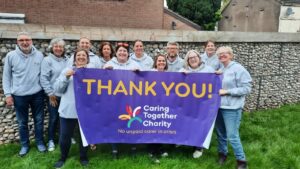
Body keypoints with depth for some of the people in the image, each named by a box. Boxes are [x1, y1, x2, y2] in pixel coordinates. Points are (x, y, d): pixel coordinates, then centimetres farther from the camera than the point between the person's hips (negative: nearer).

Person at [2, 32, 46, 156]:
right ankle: (24, 145, 31)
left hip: (37, 94, 1)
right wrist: (8, 94, -3)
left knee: (39, 120, 13)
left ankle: (40, 142, 30)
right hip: (19, 95, 0)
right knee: (22, 123, 13)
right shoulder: (11, 56, -5)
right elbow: (6, 76, 0)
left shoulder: (39, 55, -3)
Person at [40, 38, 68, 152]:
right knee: (53, 118, 5)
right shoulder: (47, 60, -5)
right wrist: (50, 93, -12)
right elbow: (44, 78, -10)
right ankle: (51, 140, 21)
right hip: (54, 95, -4)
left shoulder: (67, 60, 8)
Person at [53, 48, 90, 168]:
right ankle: (63, 157, 33)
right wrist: (66, 77, -11)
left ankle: (84, 157, 32)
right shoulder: (67, 70, 9)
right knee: (64, 136, 8)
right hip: (68, 110, 1)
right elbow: (57, 89, 3)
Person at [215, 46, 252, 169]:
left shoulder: (238, 68, -9)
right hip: (218, 106, 6)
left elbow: (246, 89, -13)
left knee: (232, 135, -2)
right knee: (220, 132, 16)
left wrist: (226, 91, -16)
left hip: (231, 108, -6)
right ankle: (222, 153, 36)